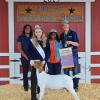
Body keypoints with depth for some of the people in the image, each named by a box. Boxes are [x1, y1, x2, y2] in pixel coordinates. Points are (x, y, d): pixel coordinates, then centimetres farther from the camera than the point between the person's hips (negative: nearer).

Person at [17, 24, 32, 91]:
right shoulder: (21, 37, 6)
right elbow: (19, 48, 0)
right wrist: (25, 56, -10)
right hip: (24, 57, -1)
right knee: (25, 71, 1)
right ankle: (26, 85, 11)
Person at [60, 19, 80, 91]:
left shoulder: (73, 33, -1)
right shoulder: (61, 35, 12)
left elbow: (77, 44, -5)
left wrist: (70, 42, -21)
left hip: (73, 54, -4)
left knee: (75, 70, -3)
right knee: (66, 70, 7)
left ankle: (75, 86, 5)